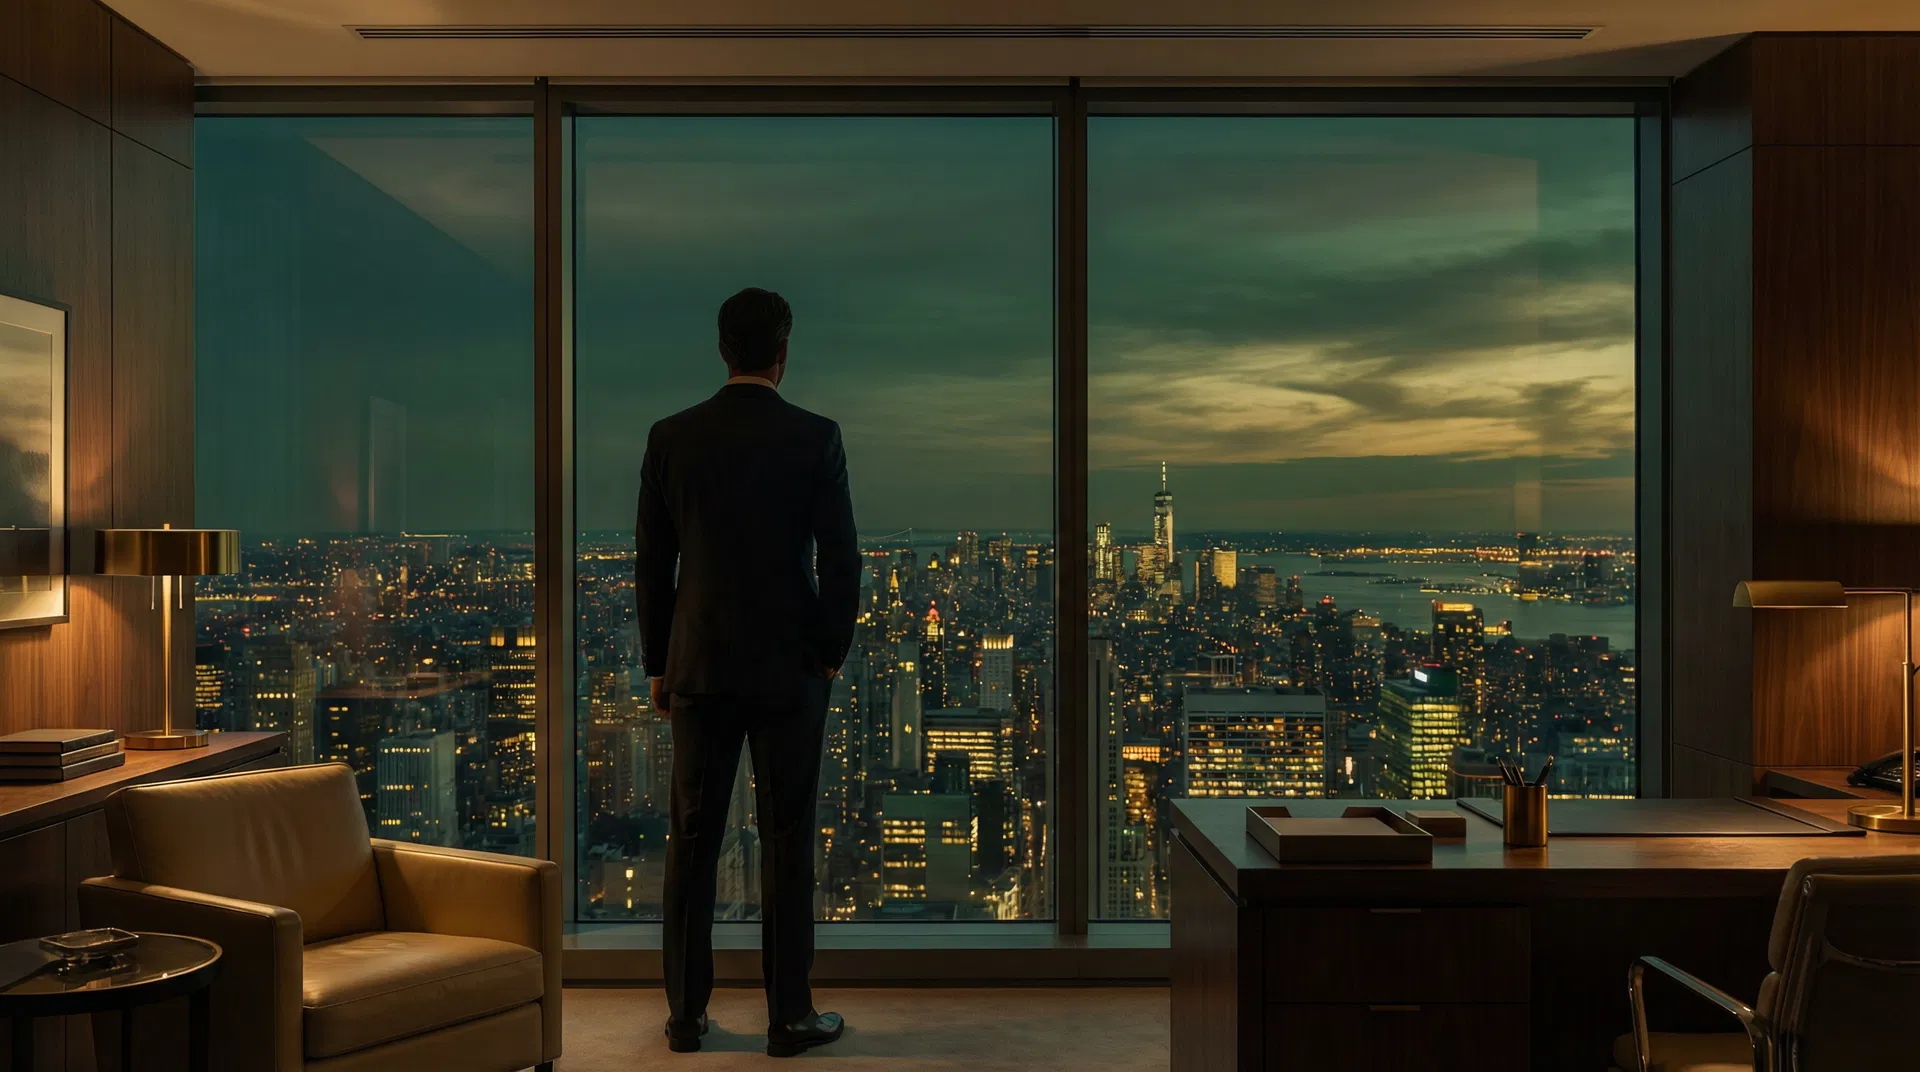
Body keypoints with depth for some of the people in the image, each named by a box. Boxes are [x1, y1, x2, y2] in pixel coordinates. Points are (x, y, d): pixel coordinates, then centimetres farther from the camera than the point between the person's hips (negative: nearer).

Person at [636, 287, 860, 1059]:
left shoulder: (671, 437, 1)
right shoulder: (816, 438, -6)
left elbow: (651, 563, 5)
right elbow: (840, 560, -7)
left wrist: (658, 663, 13)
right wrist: (832, 652, 6)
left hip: (699, 666, 2)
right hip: (789, 668, -2)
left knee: (692, 839, 9)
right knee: (787, 840, 5)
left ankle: (686, 1013, 16)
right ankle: (790, 1015, 11)